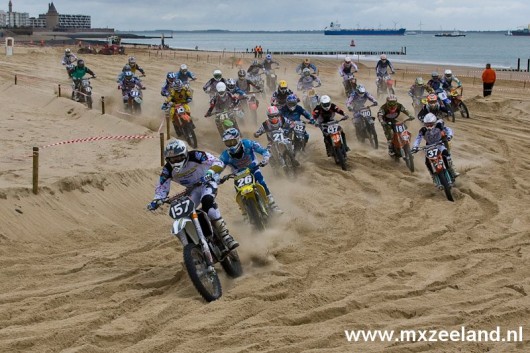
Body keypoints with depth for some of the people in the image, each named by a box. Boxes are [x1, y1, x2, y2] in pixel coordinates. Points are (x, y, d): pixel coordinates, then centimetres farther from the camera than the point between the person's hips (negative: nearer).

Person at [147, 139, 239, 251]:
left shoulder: (195, 156, -24)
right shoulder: (168, 169, -12)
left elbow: (217, 162, -26)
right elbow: (162, 186, -12)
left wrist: (210, 173, -46)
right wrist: (156, 200, -32)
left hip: (207, 182, -5)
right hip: (192, 189, 5)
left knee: (207, 201, -35)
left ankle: (225, 236, -36)